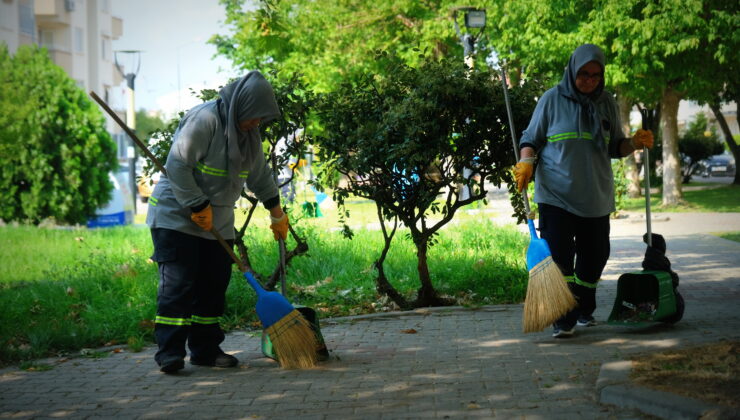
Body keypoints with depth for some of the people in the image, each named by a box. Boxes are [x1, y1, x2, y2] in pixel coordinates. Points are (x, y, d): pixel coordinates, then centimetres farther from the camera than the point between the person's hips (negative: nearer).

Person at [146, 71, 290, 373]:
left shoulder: (249, 133, 8)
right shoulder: (204, 120, -19)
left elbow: (261, 177, 20)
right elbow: (177, 165, -23)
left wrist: (277, 215, 24)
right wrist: (199, 207, -21)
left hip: (217, 223, 8)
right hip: (176, 217, -8)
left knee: (214, 286, 5)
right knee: (178, 283, -12)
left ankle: (206, 350, 12)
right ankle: (170, 352, -11)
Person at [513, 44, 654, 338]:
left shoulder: (607, 104, 9)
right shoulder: (552, 99, -1)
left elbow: (615, 147, 16)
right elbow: (530, 139, 4)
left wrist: (636, 143, -4)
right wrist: (526, 162, -15)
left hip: (596, 197, 4)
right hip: (555, 195, -4)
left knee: (594, 257, 10)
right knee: (559, 256, -11)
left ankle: (584, 311, 29)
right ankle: (563, 320, -9)